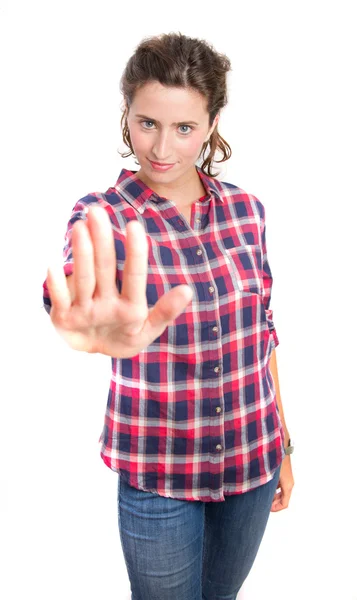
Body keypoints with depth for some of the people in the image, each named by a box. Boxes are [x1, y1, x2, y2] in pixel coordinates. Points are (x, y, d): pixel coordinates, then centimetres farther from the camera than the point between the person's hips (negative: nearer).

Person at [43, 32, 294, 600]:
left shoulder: (246, 208, -3)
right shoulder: (103, 215, -14)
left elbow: (262, 333, 5)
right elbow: (76, 280, -38)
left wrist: (282, 447, 9)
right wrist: (103, 330, -62)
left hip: (251, 460, 4)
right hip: (158, 474, -3)